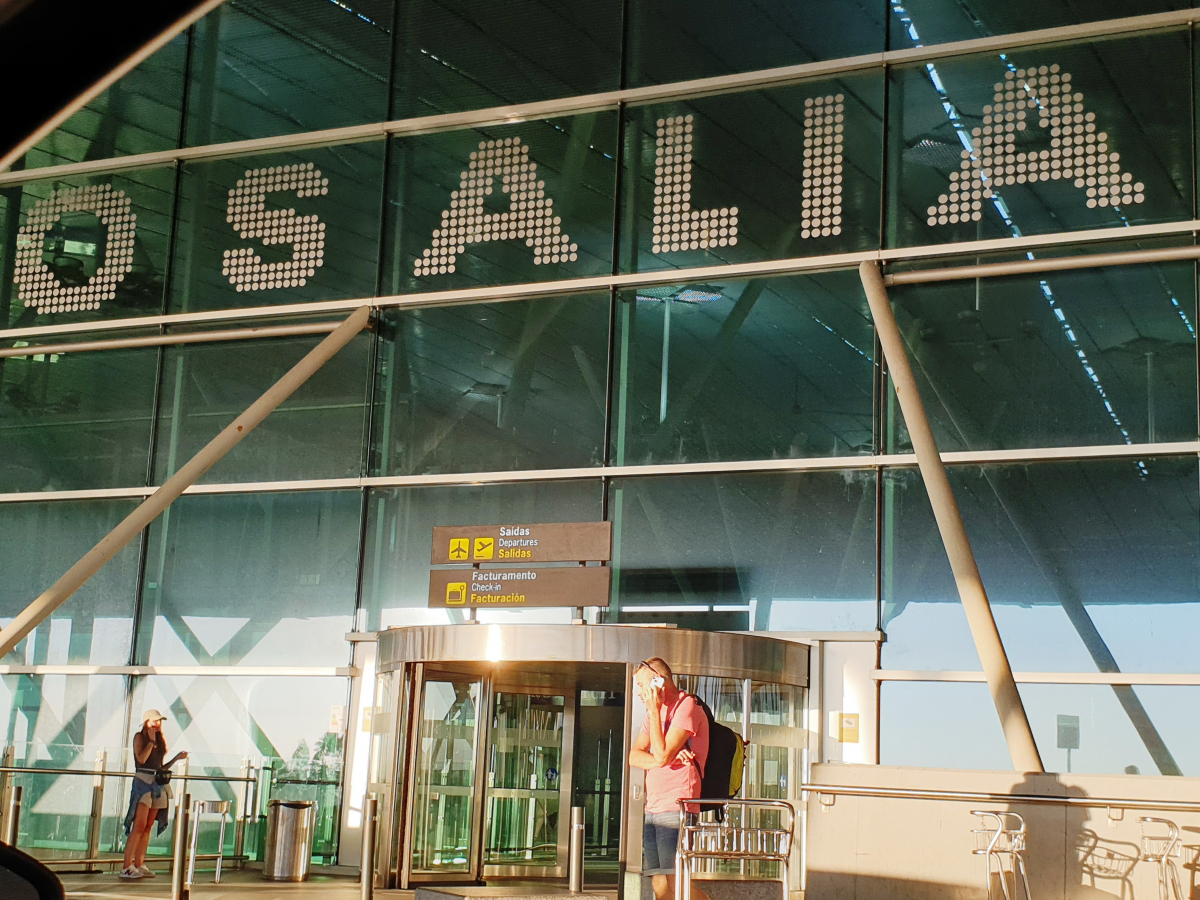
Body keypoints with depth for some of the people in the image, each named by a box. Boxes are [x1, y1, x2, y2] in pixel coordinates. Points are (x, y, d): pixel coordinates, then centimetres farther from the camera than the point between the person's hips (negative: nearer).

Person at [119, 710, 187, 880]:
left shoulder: (160, 740, 16)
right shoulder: (140, 737, 0)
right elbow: (141, 759, -16)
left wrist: (176, 758, 10)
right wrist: (151, 741, -9)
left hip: (158, 784, 7)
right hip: (143, 781, -7)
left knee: (148, 827, 6)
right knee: (139, 826, -14)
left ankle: (139, 865, 9)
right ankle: (127, 867, -15)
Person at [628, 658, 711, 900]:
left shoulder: (686, 707, -7)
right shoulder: (656, 712, 20)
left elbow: (662, 755, -18)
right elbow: (634, 757, 8)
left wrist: (654, 710, -13)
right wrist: (668, 759, -11)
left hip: (676, 808, -9)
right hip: (653, 808, 9)